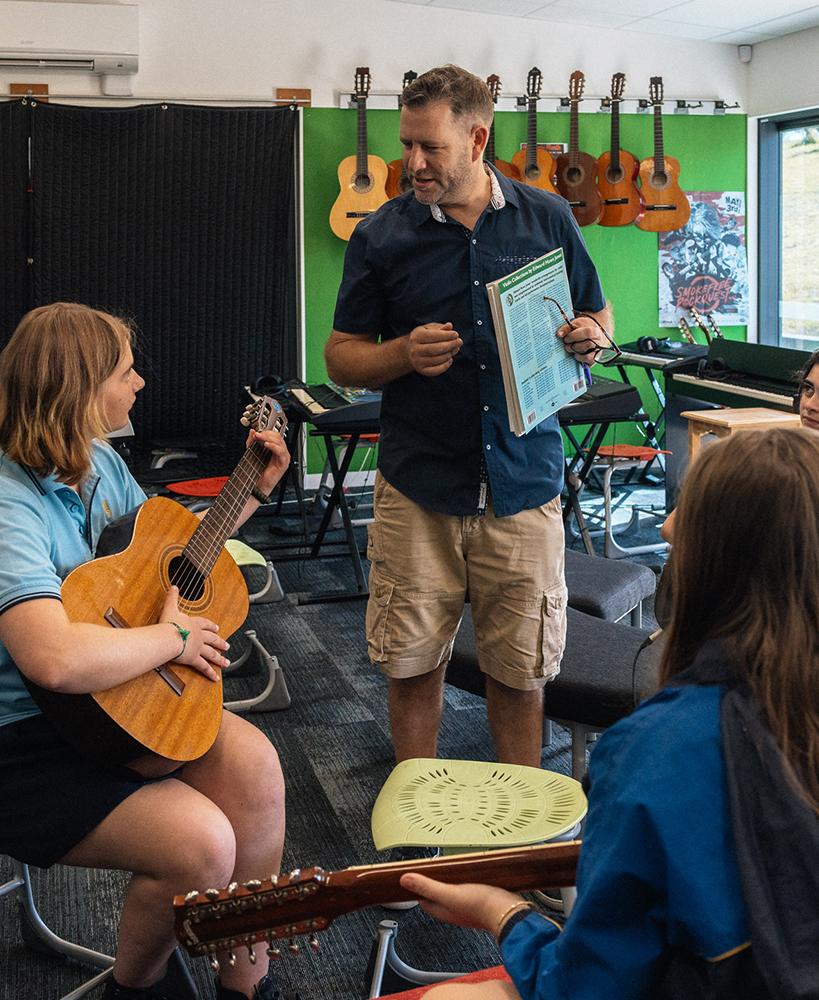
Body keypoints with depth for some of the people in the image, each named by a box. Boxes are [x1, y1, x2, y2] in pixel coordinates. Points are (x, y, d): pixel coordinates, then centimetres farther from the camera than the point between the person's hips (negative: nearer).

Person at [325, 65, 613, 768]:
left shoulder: (548, 219, 6)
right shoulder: (381, 235, 3)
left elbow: (598, 316, 16)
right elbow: (341, 357, 6)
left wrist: (593, 338, -8)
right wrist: (404, 354, -14)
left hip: (524, 484, 1)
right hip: (418, 489, 0)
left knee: (521, 669, 7)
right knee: (412, 663, 6)